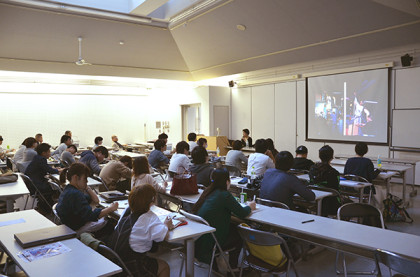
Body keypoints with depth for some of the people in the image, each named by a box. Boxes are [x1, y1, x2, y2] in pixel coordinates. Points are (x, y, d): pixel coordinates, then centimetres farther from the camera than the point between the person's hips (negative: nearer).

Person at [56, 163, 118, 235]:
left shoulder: (69, 190, 9)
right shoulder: (75, 194, -24)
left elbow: (96, 201, 10)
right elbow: (90, 215, -28)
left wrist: (86, 187, 1)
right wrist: (110, 209, -23)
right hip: (77, 229, -10)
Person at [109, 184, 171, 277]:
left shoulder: (127, 211, 3)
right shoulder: (149, 217, -19)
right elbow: (163, 235, -27)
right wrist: (166, 225, -6)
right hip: (130, 266, -8)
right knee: (164, 267, 12)